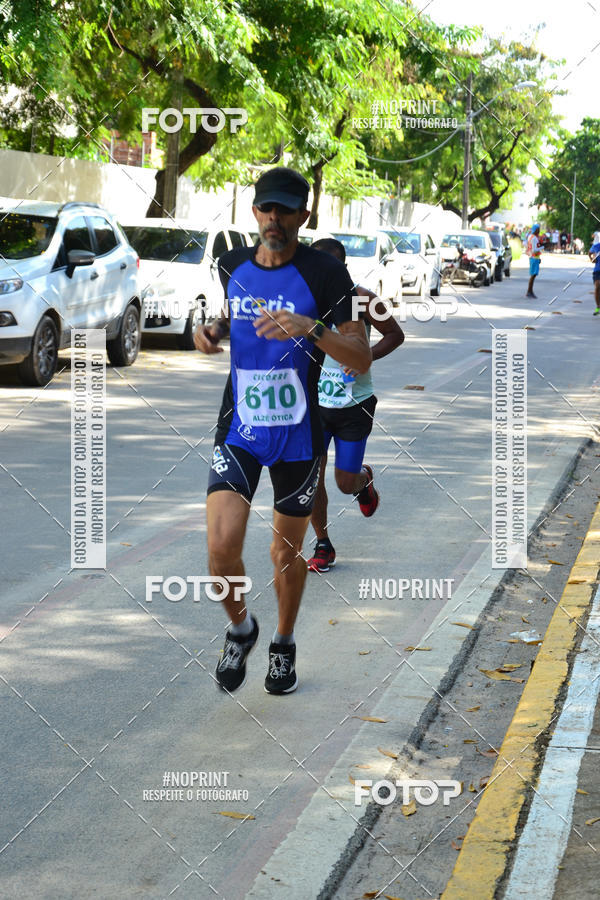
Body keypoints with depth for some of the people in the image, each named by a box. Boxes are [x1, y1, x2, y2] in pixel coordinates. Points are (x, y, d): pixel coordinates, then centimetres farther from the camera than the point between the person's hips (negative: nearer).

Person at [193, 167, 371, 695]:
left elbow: (362, 359, -14)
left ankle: (284, 644, 39)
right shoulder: (231, 266, 2)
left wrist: (310, 328, -30)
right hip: (238, 431, 2)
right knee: (221, 547, -15)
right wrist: (210, 331, 1)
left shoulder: (324, 274, -11)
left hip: (298, 437, -2)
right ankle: (240, 628, 15)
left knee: (286, 555, 12)